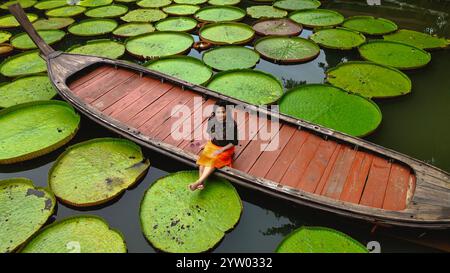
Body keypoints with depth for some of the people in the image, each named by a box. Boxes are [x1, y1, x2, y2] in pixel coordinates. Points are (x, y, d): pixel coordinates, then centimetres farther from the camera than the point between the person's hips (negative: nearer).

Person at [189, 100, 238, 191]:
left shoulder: (232, 124, -22)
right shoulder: (211, 120, -9)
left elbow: (234, 142, -14)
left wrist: (221, 150, -19)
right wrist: (207, 143, 2)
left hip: (225, 148, -4)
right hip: (212, 145, 5)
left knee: (213, 161, -27)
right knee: (203, 158, -21)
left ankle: (198, 182, -29)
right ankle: (201, 183, -26)